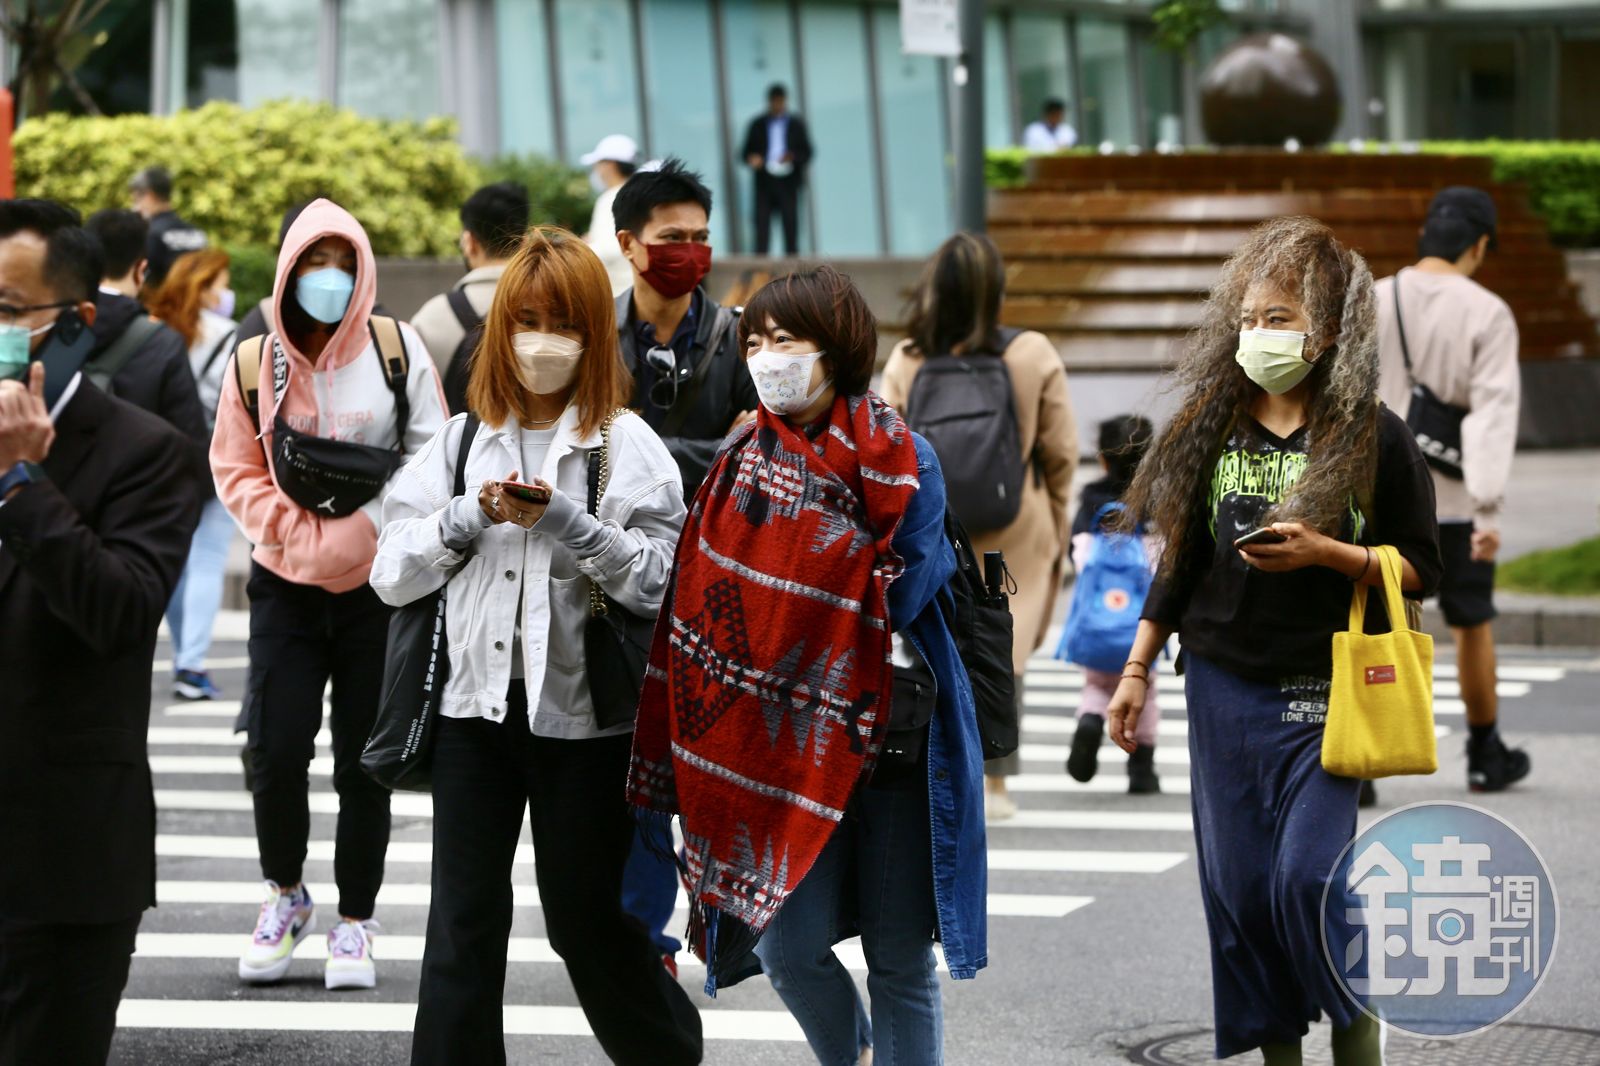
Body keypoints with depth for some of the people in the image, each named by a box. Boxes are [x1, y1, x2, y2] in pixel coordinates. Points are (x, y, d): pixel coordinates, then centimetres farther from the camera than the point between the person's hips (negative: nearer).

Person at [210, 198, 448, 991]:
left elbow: (431, 457, -1)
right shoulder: (255, 365, 1)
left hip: (379, 589, -1)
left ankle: (355, 922, 16)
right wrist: (298, 533, -9)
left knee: (363, 762, 4)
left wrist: (373, 530, -10)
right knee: (276, 749, -8)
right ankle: (284, 894, 17)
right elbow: (236, 470, 4)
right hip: (287, 589, 1)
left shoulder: (398, 350, -2)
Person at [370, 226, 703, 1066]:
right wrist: (470, 516, -11)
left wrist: (564, 521, -21)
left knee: (588, 918, 8)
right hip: (477, 704, 3)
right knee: (462, 928, 1)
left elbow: (658, 581, -12)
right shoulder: (462, 441, 8)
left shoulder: (626, 445, -3)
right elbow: (391, 573, 4)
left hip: (581, 713, -3)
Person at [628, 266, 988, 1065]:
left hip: (895, 738, -3)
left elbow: (894, 601, -14)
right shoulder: (742, 459, 6)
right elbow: (708, 602, 5)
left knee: (900, 962, 1)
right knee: (790, 948, -5)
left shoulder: (903, 461, -4)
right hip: (788, 740, 3)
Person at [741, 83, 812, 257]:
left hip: (788, 183, 0)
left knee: (790, 222, -5)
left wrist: (792, 157, -13)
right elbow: (747, 152, 12)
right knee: (762, 222, -8)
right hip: (764, 182, 0)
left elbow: (807, 153, 7)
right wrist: (752, 160, -11)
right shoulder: (758, 124, 12)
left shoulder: (796, 124, 11)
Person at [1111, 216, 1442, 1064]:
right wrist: (1137, 670, 14)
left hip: (1326, 691, -4)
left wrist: (1323, 553, -18)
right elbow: (1179, 561, 15)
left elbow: (1419, 569, -3)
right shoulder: (1212, 427, 7)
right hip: (1225, 686, 4)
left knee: (1310, 875, -13)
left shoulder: (1372, 436, -4)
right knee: (1238, 886, 4)